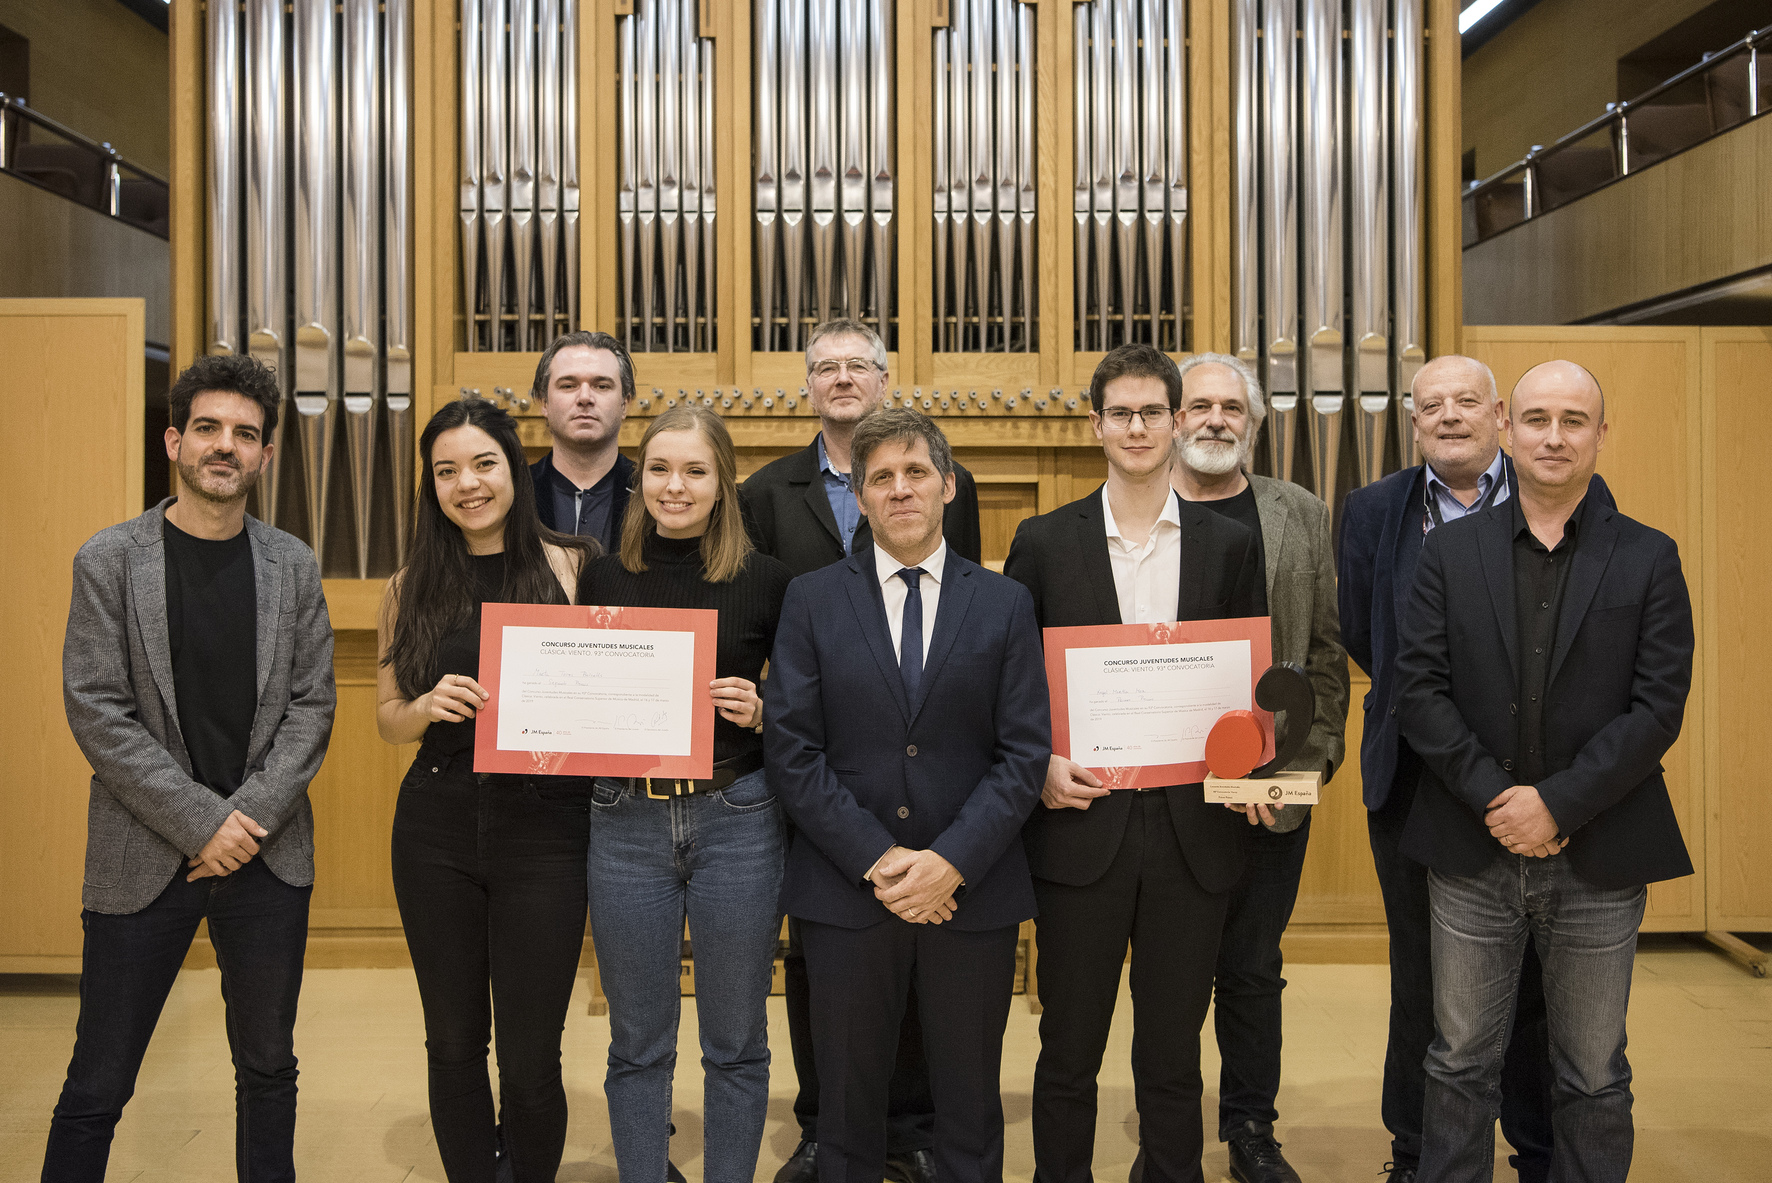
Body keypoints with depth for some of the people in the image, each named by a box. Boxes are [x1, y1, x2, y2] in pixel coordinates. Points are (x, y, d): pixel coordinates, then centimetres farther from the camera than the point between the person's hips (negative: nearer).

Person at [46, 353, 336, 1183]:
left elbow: (311, 705, 3)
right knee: (97, 1085, 4)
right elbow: (95, 712, -8)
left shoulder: (293, 566, 5)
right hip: (146, 857, -2)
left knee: (268, 1065, 14)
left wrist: (253, 816, -10)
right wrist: (202, 821, -13)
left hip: (268, 855, 3)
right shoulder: (109, 561, -2)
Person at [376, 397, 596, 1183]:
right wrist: (429, 705, -10)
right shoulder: (413, 585, 7)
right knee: (454, 1043, 13)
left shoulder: (571, 567, 0)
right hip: (437, 829, 2)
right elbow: (387, 720, 11)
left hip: (545, 829, -2)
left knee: (532, 1055, 4)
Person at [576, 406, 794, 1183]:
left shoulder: (764, 580, -1)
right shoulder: (603, 579, 4)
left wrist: (762, 712, -14)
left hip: (737, 820, -1)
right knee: (637, 1043, 12)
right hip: (628, 822, 1)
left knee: (735, 1042, 11)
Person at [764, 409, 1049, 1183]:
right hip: (845, 888, 0)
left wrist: (953, 861, -14)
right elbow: (791, 749, -4)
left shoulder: (1005, 605, 4)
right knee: (847, 1099, 13)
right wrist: (875, 858, -13)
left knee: (970, 1105, 13)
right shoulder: (813, 600, 2)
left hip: (973, 889, 1)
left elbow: (1026, 751, -2)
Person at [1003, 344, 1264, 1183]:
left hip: (1193, 829, 1)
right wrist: (1040, 764, -11)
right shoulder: (1045, 542, 3)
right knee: (1069, 1050, 9)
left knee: (1173, 1056, 12)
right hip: (1081, 824, -1)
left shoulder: (1230, 545, 7)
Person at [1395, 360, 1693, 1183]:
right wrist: (1494, 798, -13)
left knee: (1594, 1077, 12)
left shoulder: (1648, 559, 1)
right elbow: (1419, 688, -4)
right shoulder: (1450, 552, 3)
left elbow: (1658, 707, -7)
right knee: (1461, 1066, 11)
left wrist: (1557, 804, -15)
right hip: (1473, 852, 1)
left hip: (1599, 860, 0)